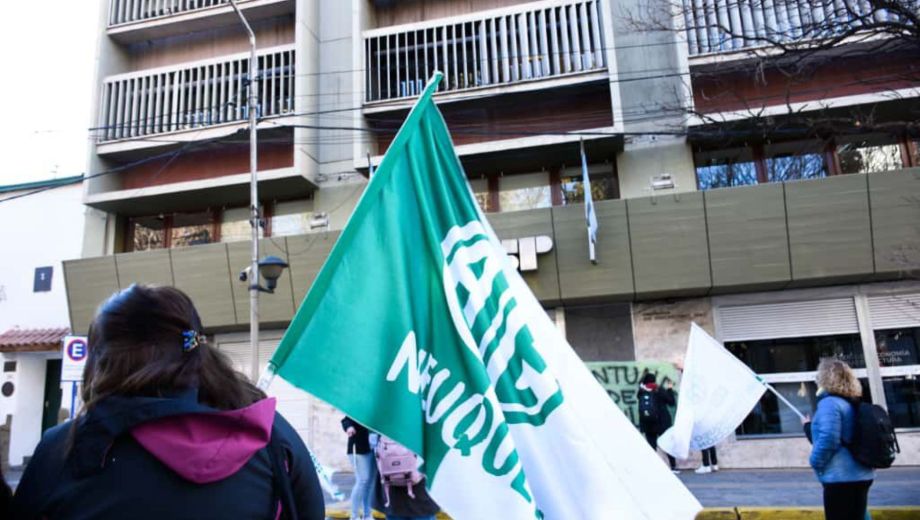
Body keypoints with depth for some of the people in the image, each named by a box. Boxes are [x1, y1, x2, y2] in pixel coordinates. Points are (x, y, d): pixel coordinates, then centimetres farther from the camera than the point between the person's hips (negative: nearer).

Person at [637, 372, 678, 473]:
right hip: (662, 423, -2)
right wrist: (670, 389, 12)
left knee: (651, 446, 5)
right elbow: (672, 402, 0)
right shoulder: (659, 391, -6)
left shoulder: (641, 392, 0)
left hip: (647, 424, 2)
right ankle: (673, 467, 8)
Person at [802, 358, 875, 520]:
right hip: (860, 475, 9)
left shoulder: (829, 403, -15)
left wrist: (815, 461, -8)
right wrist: (809, 426, 24)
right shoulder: (851, 403, 13)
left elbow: (828, 439, -25)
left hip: (841, 478, -9)